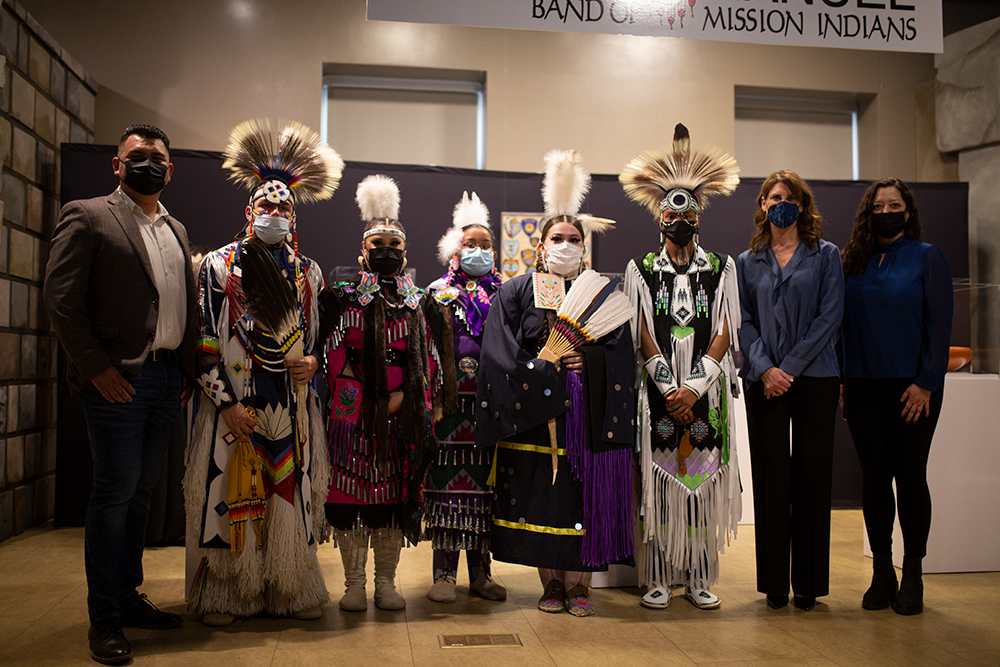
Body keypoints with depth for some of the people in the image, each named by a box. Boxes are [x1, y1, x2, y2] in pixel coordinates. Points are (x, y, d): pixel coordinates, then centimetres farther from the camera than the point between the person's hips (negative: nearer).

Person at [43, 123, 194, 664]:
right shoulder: (87, 216, -2)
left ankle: (128, 597, 25)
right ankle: (103, 618, 8)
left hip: (168, 377, 6)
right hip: (120, 378, -6)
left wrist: (187, 367, 8)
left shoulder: (176, 230, 18)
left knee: (141, 489, 13)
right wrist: (96, 367, -14)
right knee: (116, 491, -3)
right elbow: (60, 299, -9)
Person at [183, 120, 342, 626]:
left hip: (292, 406, 3)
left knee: (290, 495, 7)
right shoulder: (219, 266, 0)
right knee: (233, 497, 2)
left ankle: (291, 590, 19)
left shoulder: (308, 273, 10)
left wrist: (313, 362, -4)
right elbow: (204, 344, -5)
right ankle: (222, 594, 17)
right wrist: (226, 402, -12)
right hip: (235, 404, -3)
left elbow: (319, 337, 18)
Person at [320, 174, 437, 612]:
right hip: (355, 409, -2)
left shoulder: (418, 302, 12)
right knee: (352, 488, -1)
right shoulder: (343, 297, 5)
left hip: (404, 409, 2)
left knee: (398, 490, 5)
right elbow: (334, 353, 0)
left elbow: (427, 358, 7)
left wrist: (404, 395, -7)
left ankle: (386, 580, 16)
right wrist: (362, 398, -9)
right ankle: (354, 581, 10)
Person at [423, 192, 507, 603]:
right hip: (451, 402, -2)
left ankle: (480, 573, 16)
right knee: (447, 480, -2)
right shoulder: (438, 294, 7)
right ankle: (445, 574, 8)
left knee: (485, 482, 6)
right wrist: (432, 392, -8)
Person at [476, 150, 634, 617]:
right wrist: (546, 369, -10)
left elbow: (619, 350, 6)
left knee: (584, 494, 0)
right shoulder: (515, 292, 7)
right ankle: (551, 583, 13)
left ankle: (579, 584, 11)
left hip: (588, 411, 1)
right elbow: (503, 354, -2)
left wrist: (587, 360, -10)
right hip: (535, 412, -1)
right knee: (543, 496, 0)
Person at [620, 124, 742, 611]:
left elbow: (723, 335, 1)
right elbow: (644, 337, -1)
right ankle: (658, 578, 9)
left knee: (702, 479, 2)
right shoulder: (640, 270, 7)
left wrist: (693, 388, -11)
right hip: (659, 390, -1)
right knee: (659, 480, -1)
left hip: (706, 391, 1)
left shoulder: (721, 268, 9)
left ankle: (700, 579, 13)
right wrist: (671, 392, -11)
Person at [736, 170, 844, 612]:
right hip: (762, 381, 1)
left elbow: (830, 316, -3)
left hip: (814, 377, -1)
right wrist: (765, 368, -10)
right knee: (770, 476, 2)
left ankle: (809, 582, 11)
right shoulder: (747, 262, 12)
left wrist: (791, 367, -11)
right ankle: (775, 583, 11)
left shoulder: (826, 256, 6)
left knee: (812, 475, 1)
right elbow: (742, 321, 5)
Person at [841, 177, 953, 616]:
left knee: (909, 477, 2)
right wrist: (842, 380, 2)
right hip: (863, 387, 3)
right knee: (874, 477, 6)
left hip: (911, 386, -3)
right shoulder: (852, 262, 10)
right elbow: (843, 323, 9)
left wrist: (926, 382, -11)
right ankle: (881, 572, 16)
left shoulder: (926, 257, 1)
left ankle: (912, 575, 14)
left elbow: (939, 323, -4)